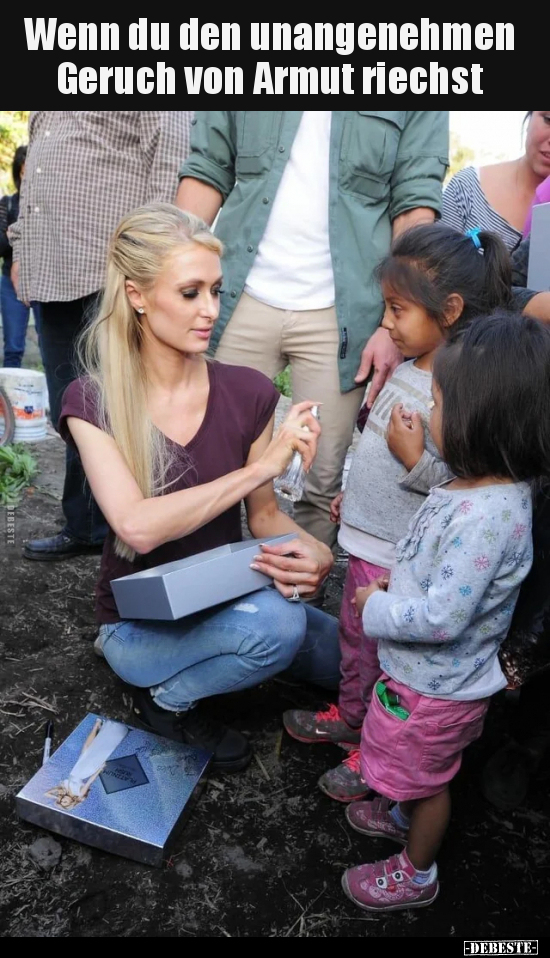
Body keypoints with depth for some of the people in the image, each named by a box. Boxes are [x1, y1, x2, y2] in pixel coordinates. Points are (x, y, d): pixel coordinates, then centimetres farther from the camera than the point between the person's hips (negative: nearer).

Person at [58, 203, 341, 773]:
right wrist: (262, 465, -31)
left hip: (231, 601, 4)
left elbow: (264, 514, -2)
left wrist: (313, 552, -24)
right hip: (140, 622, -4)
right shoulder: (92, 402, -16)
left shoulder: (246, 392, -9)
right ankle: (167, 697, -1)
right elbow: (138, 526, -30)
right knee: (276, 623, -32)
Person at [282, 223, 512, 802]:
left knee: (385, 655, 11)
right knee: (355, 638, 26)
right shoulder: (408, 368, 2)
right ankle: (349, 717, 49)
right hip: (367, 538, 9)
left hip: (401, 560, -9)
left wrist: (416, 459, -32)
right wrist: (354, 493, 23)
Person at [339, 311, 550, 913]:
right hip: (424, 671, 8)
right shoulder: (479, 486, -6)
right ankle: (403, 815, 60)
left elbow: (442, 617, -34)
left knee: (425, 778, 18)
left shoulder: (488, 514, -36)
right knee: (416, 770, 33)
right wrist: (396, 583, 1)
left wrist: (375, 608, -21)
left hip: (438, 687, -8)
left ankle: (415, 875, 45)